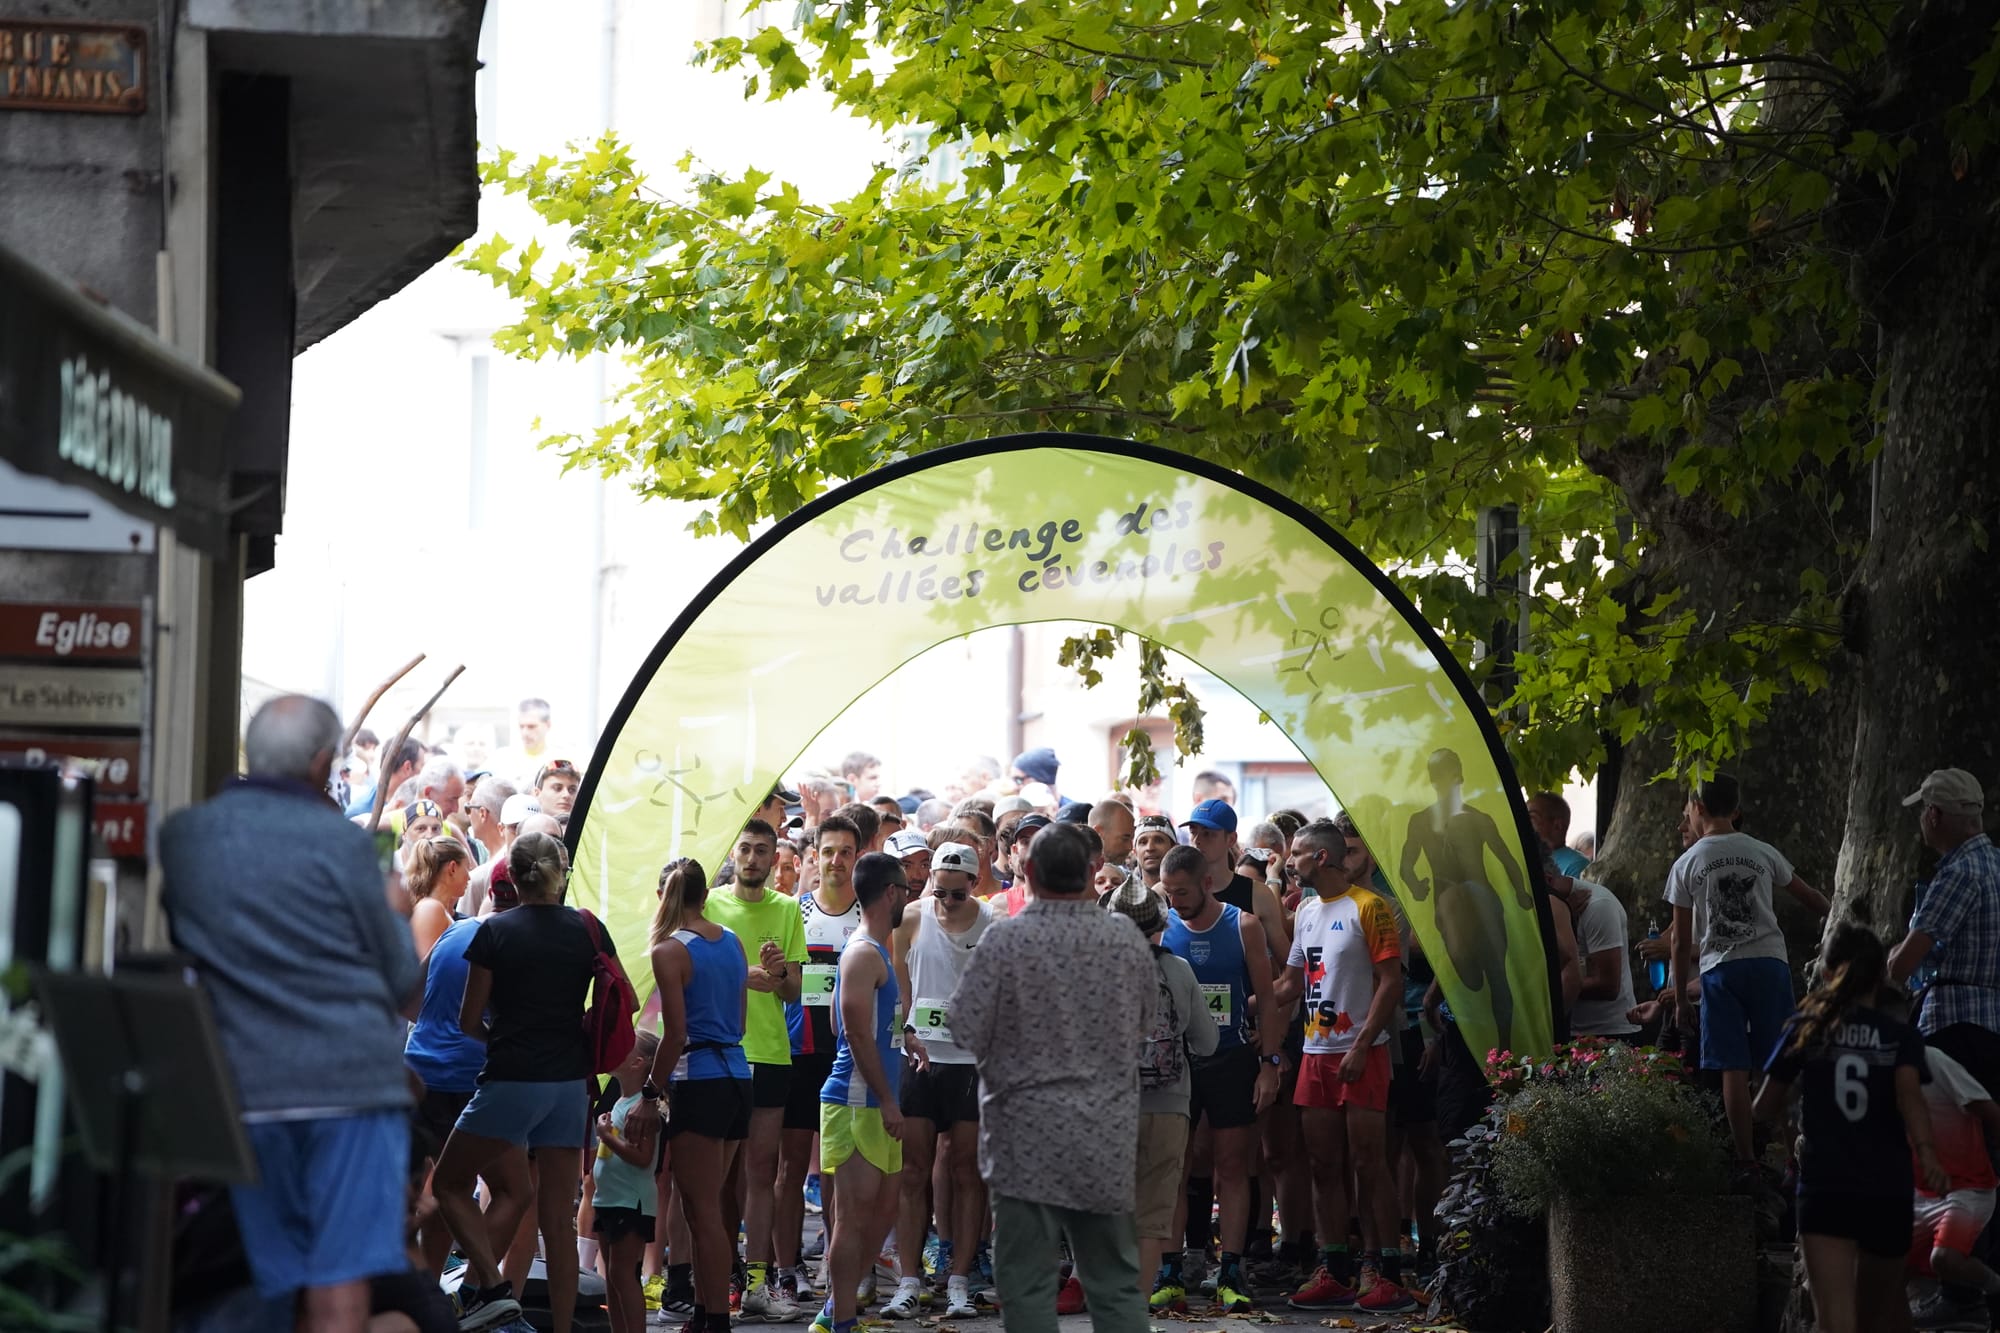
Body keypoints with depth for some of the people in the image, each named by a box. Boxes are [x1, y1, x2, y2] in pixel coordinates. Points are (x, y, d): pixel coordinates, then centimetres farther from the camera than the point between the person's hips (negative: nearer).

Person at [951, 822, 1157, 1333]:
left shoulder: (1005, 940, -13)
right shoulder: (1128, 939, -1)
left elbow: (964, 1032, -12)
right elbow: (1144, 1025, 10)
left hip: (1030, 1135, -4)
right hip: (1108, 1135, 4)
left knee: (1028, 1282, 2)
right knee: (1116, 1280, 13)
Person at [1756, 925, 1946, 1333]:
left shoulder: (1806, 1029, 6)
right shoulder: (1901, 1038, 6)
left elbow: (1766, 1108, 13)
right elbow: (1909, 1094, -14)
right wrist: (1926, 1153, -26)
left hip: (1823, 1191, -2)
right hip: (1887, 1193, 2)